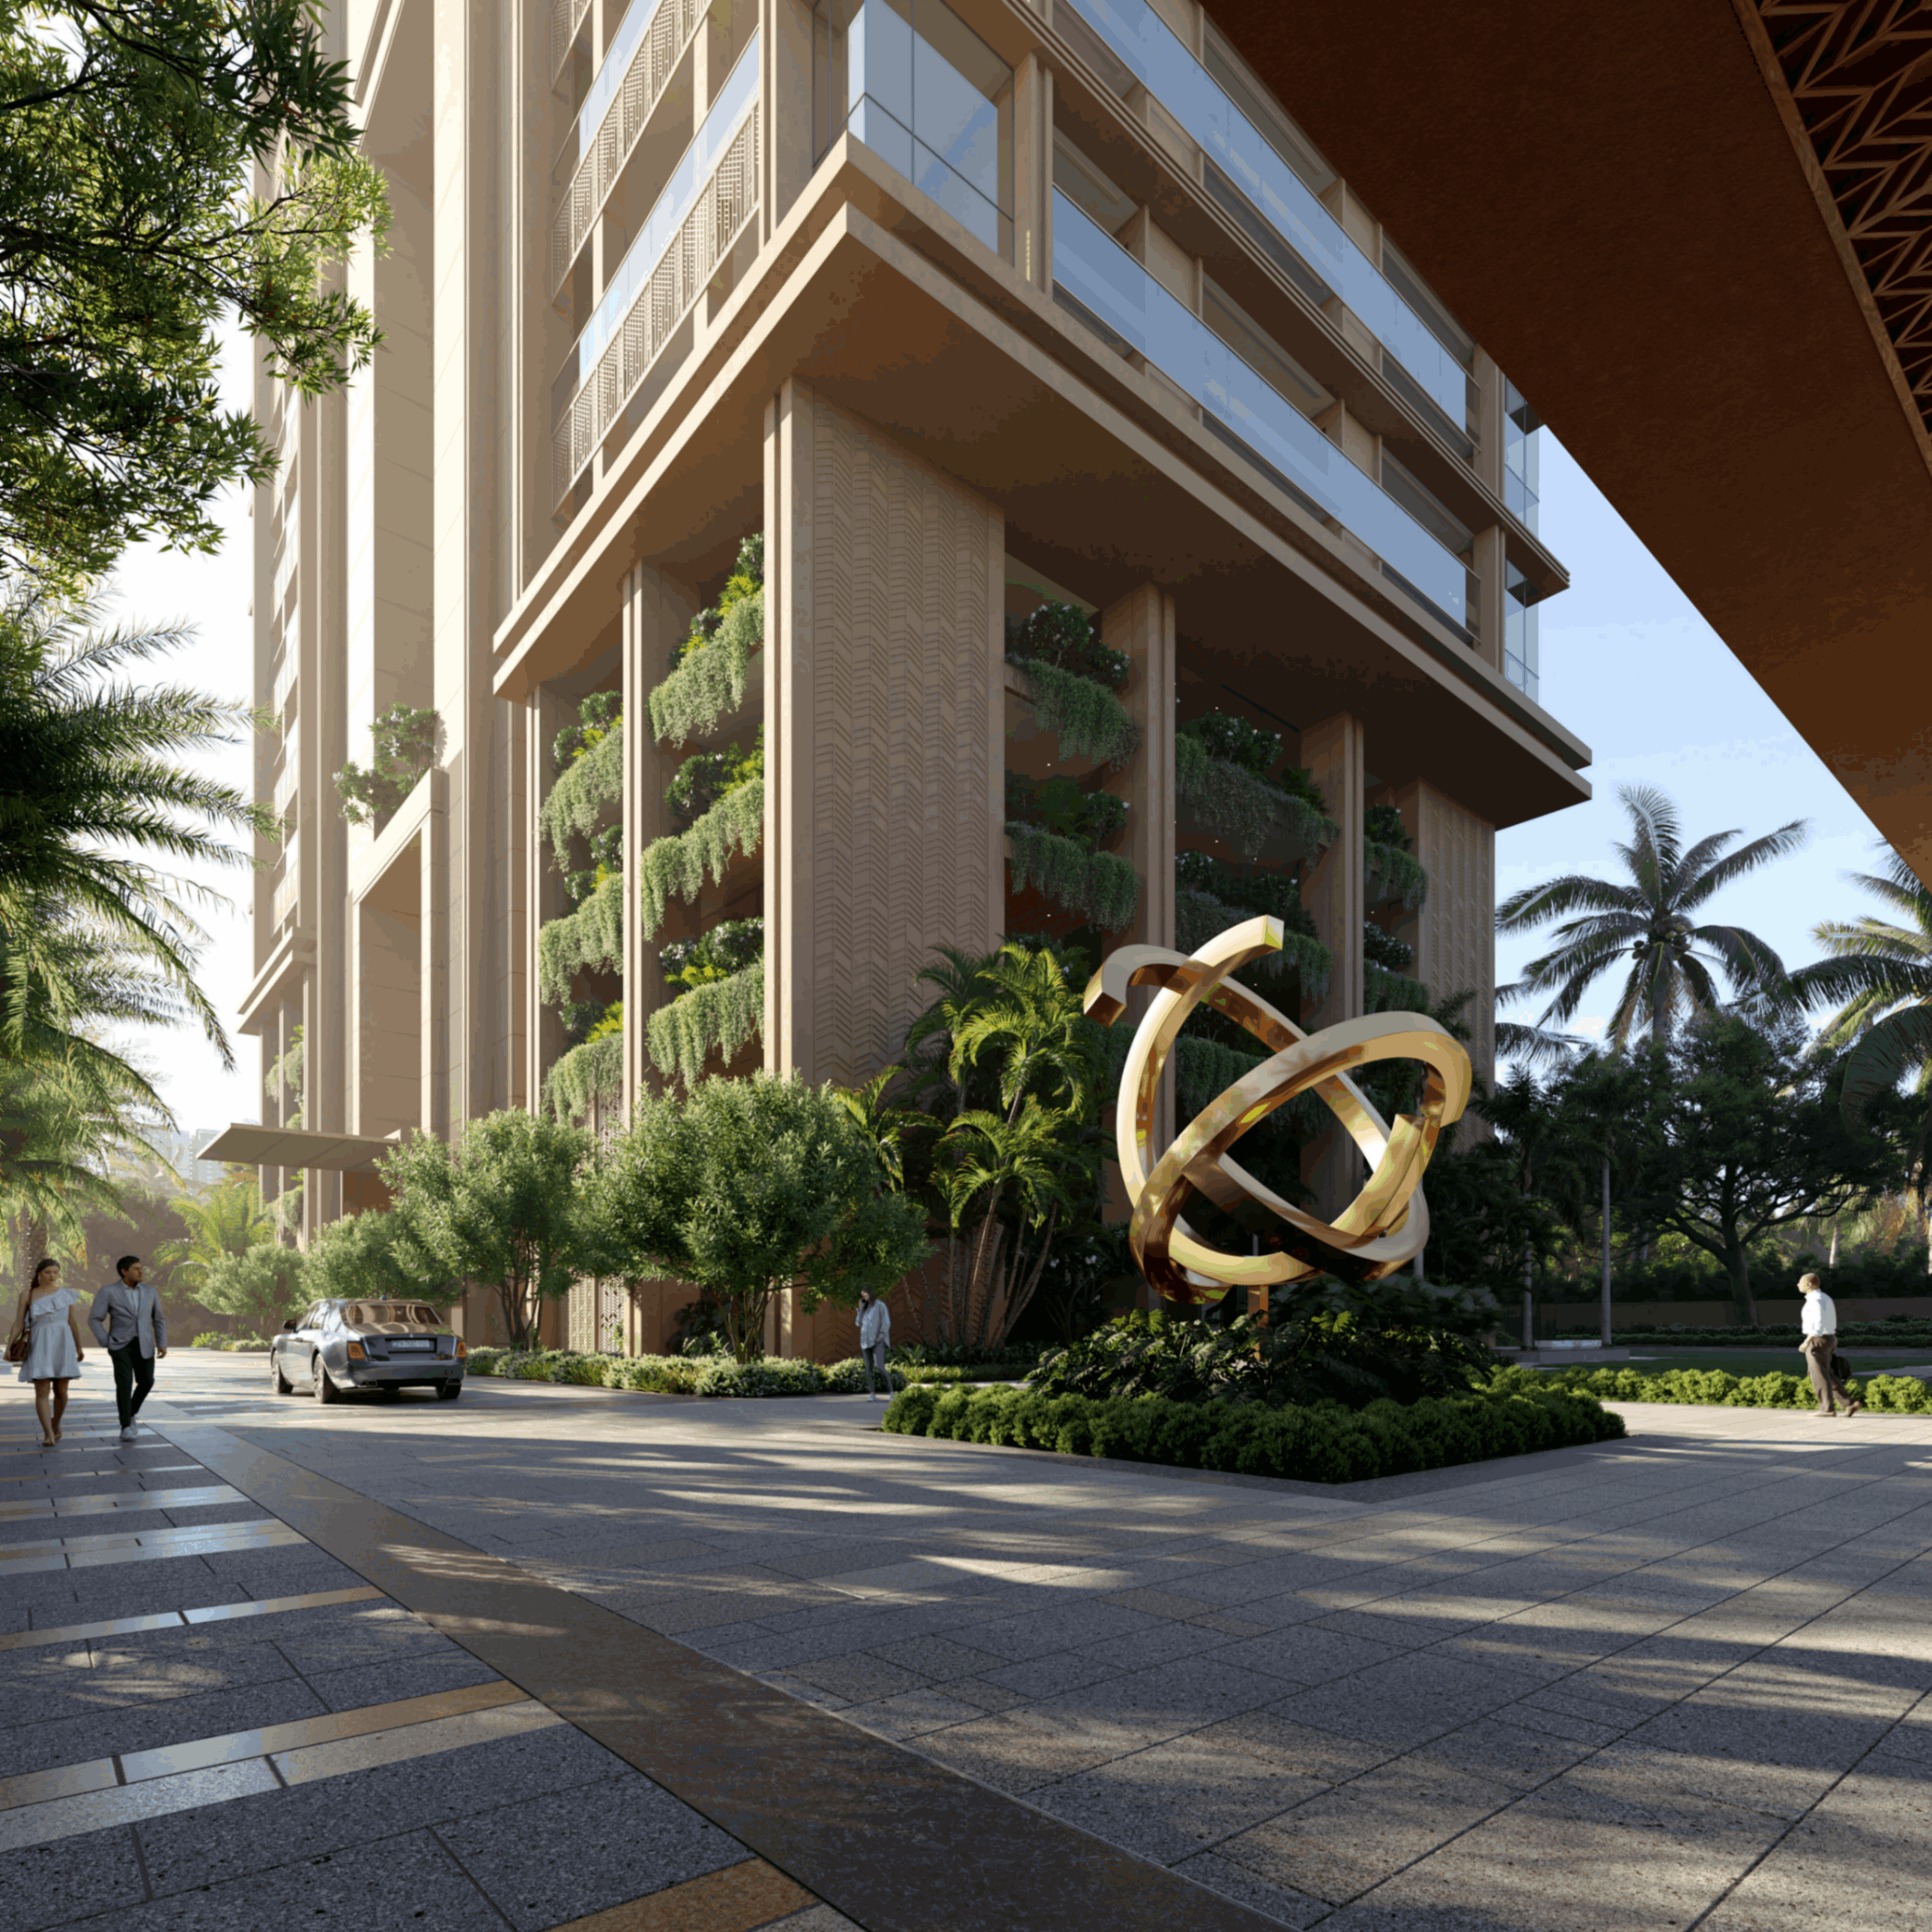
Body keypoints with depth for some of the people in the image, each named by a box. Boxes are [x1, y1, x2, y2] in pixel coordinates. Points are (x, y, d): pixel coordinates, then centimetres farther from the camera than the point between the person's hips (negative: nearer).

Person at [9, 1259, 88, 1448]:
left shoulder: (66, 1294, 7)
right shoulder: (27, 1296, 4)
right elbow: (19, 1323, 0)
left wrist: (79, 1348, 12)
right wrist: (9, 1346, -12)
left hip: (62, 1344, 1)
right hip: (39, 1347, -1)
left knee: (61, 1391, 4)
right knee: (42, 1392, -11)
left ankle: (56, 1423, 30)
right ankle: (48, 1435, -12)